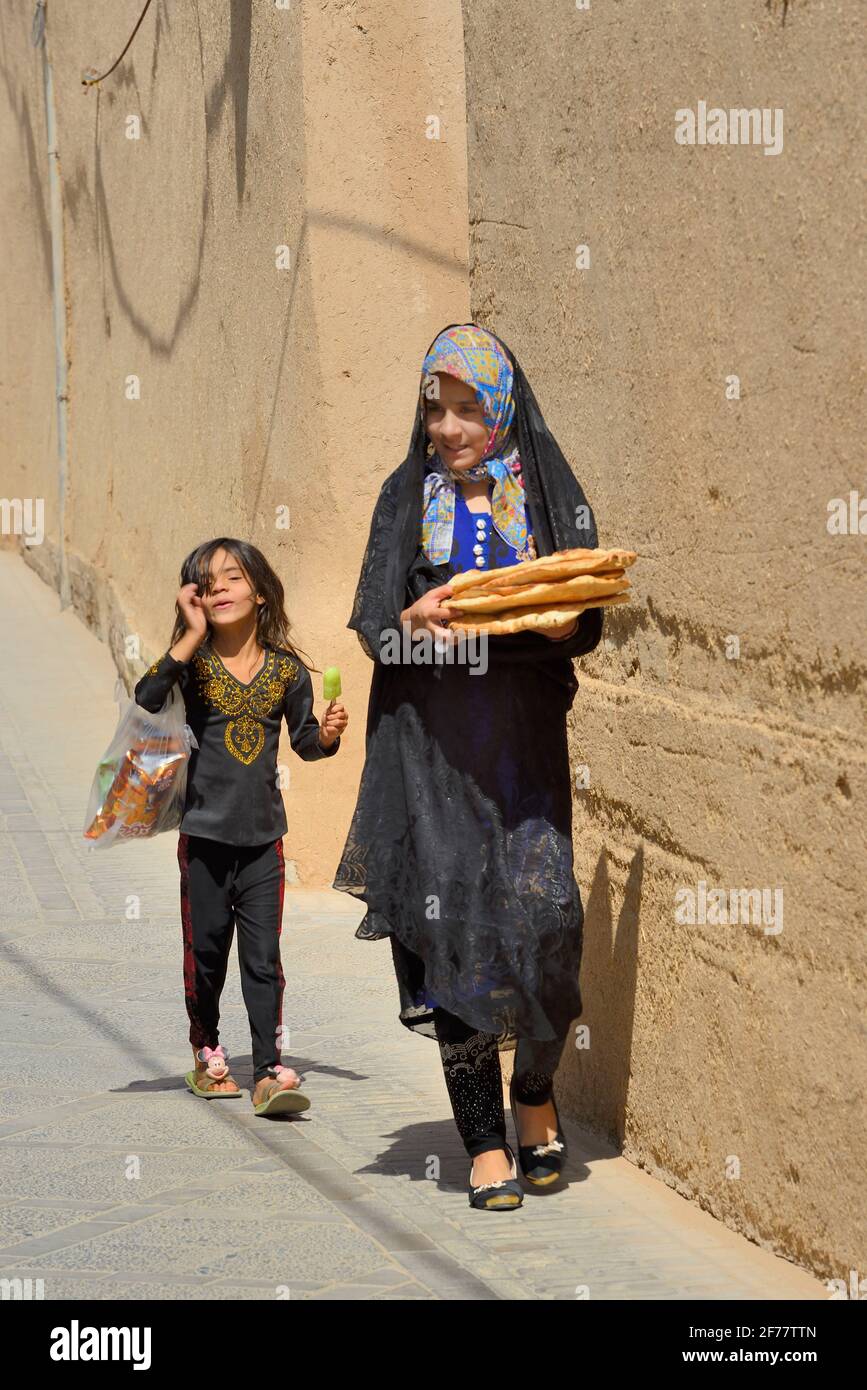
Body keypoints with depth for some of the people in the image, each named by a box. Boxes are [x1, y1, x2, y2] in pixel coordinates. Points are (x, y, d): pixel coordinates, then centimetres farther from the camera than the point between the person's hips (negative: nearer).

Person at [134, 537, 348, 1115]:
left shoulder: (287, 669, 0)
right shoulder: (196, 663, -6)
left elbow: (304, 739, 13)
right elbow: (146, 699, -26)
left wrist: (328, 734, -10)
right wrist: (192, 636, -27)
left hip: (263, 836, 1)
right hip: (204, 833, 0)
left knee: (264, 959, -2)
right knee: (206, 953, 10)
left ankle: (269, 1072, -3)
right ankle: (207, 1055, 27)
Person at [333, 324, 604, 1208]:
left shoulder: (548, 494, 7)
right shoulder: (407, 498, 8)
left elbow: (589, 625, 4)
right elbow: (371, 627, 4)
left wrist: (554, 618, -18)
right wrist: (416, 621, -18)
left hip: (523, 735, 0)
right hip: (430, 737, 0)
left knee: (543, 912, -11)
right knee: (455, 921, -4)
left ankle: (534, 1094, 16)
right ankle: (485, 1143, 2)